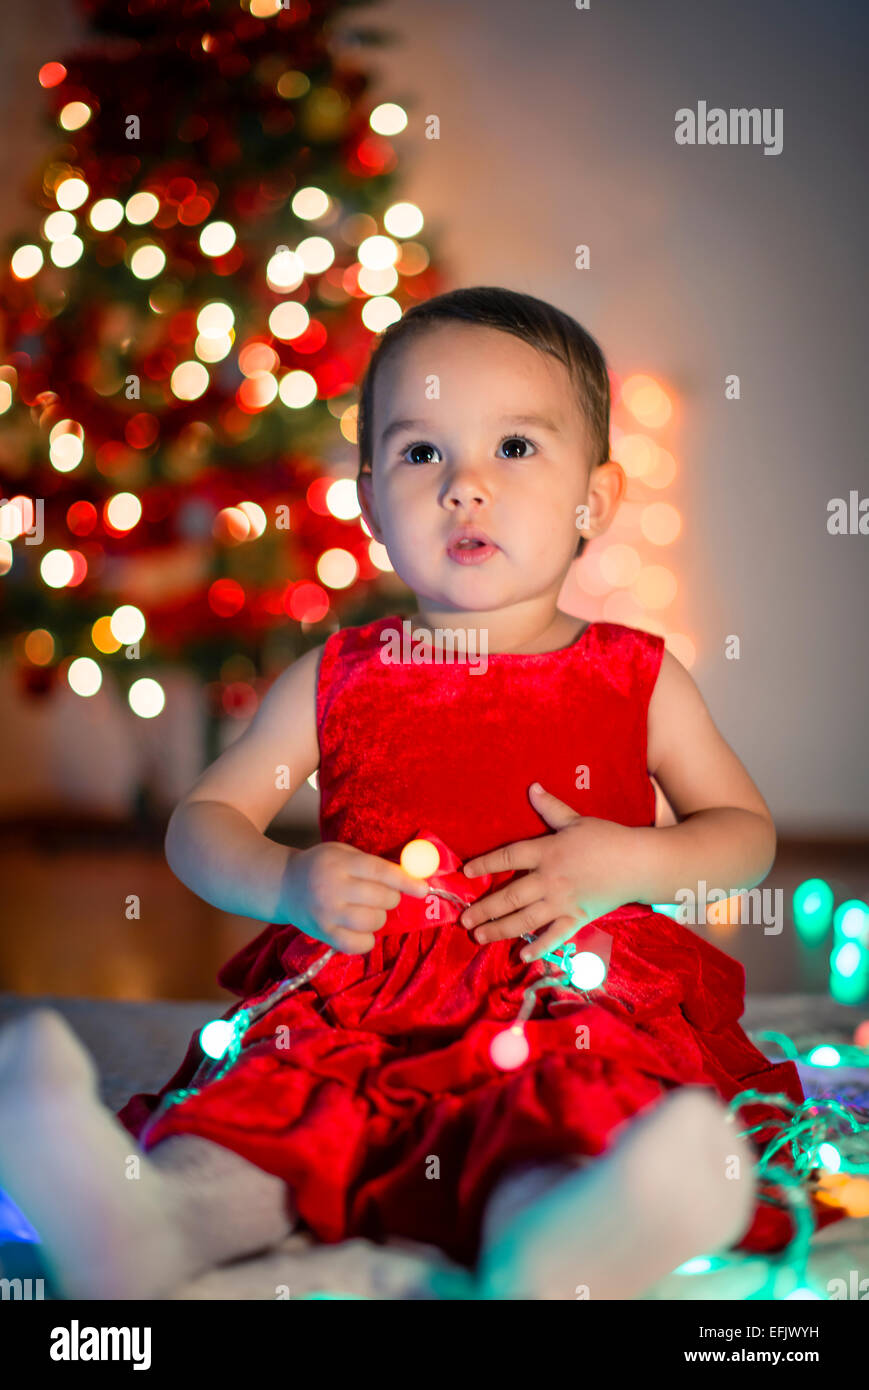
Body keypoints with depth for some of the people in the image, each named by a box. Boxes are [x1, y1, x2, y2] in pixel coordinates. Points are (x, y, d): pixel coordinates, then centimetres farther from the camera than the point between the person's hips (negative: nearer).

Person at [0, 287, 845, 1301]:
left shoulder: (636, 676, 16)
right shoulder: (336, 679, 17)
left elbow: (748, 832, 20)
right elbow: (202, 820, 19)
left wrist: (628, 863, -2)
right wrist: (285, 884, -4)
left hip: (569, 989, -1)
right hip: (359, 989, 2)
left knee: (573, 1108, -38)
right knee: (274, 1095, -33)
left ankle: (548, 1250, -68)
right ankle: (153, 1226, -60)